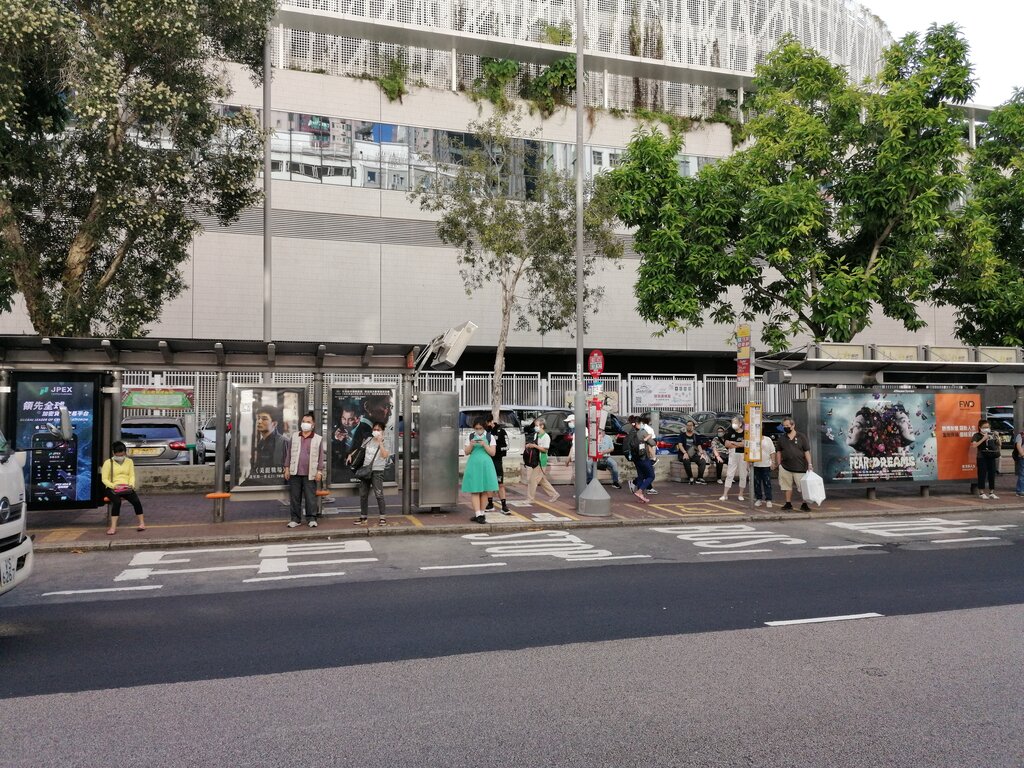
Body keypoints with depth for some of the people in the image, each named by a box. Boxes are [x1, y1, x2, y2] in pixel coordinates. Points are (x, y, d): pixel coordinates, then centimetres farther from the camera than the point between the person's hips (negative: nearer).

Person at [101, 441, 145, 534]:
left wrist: (131, 484, -11)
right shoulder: (108, 463, 4)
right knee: (117, 501, -34)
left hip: (126, 488, 3)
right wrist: (113, 486, -19)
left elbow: (132, 475, 11)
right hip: (112, 489, -3)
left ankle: (141, 523, -16)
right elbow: (104, 479, -1)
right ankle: (113, 527, -34)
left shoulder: (129, 461, 15)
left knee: (136, 501, -25)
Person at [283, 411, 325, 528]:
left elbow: (320, 456, 2)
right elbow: (289, 453, 11)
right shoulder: (294, 437, 10)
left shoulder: (318, 439, 3)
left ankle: (311, 519, 7)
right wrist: (287, 468, 6)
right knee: (295, 497, 6)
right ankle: (295, 519, 13)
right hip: (295, 473, 2)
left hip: (310, 474, -2)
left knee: (310, 497, -1)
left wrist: (319, 471, -4)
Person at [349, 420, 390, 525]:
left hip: (377, 472, -5)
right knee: (363, 495, 10)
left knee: (379, 494, -10)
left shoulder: (384, 443, -6)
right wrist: (350, 455, 9)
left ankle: (383, 517, -2)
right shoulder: (368, 440, 8)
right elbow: (360, 449, 21)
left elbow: (385, 455, -22)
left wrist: (380, 442, -23)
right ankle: (363, 517, 20)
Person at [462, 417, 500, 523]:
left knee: (484, 490, 3)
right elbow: (467, 452, 6)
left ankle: (481, 513, 13)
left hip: (485, 465, 0)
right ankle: (478, 514, -8)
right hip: (473, 465, 0)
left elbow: (493, 453, -3)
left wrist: (484, 445, -16)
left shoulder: (490, 437, 3)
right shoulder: (471, 436, 7)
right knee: (474, 490, -6)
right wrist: (471, 445, -12)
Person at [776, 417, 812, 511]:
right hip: (785, 467, 3)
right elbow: (778, 452, 12)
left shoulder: (801, 437, -1)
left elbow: (807, 451, -2)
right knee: (787, 486, 10)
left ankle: (804, 504, 8)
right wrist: (779, 464, 7)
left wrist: (809, 464, -8)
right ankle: (788, 503, 19)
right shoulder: (781, 438, 7)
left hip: (800, 467, -3)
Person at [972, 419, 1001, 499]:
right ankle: (982, 493, 3)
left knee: (992, 474, 7)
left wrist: (997, 437, 0)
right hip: (982, 457, -5)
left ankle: (991, 493, 15)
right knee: (982, 475, -3)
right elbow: (974, 445, -15)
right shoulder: (977, 435, -2)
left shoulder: (992, 434, 12)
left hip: (992, 457, 5)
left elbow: (998, 444, 16)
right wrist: (983, 439, -20)